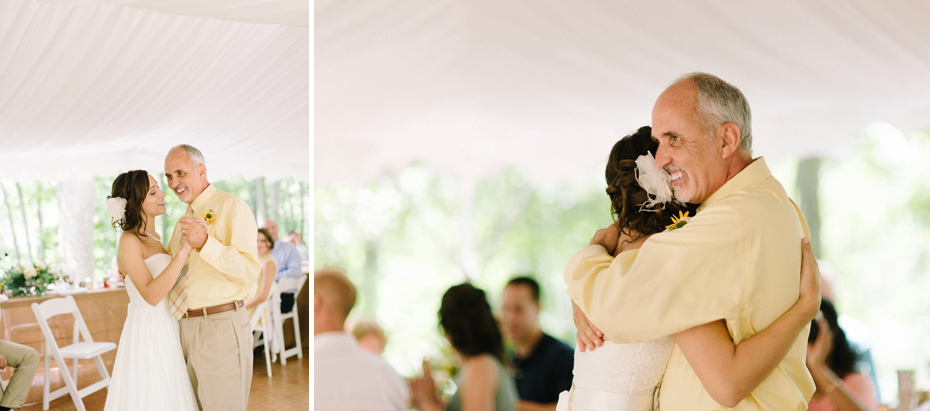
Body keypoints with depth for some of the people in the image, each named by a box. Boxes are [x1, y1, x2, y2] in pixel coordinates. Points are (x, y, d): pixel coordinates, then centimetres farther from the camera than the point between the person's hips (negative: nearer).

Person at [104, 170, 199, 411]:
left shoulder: (154, 238, 13)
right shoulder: (129, 241, -13)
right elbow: (151, 295, -25)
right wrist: (184, 251, -28)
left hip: (168, 332, 8)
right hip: (147, 334, -8)